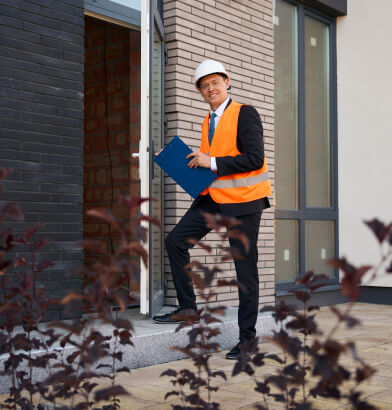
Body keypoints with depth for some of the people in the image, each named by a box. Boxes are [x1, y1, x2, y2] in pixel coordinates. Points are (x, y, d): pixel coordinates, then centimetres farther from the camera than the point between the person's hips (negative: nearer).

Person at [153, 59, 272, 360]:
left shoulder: (245, 114, -10)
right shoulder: (209, 121, 15)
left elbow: (255, 159, -19)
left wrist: (212, 162, -20)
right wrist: (198, 162, 2)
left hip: (243, 201, -7)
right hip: (213, 198, 8)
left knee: (245, 269, 0)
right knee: (176, 240, 0)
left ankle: (247, 337, 12)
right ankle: (187, 308, 14)